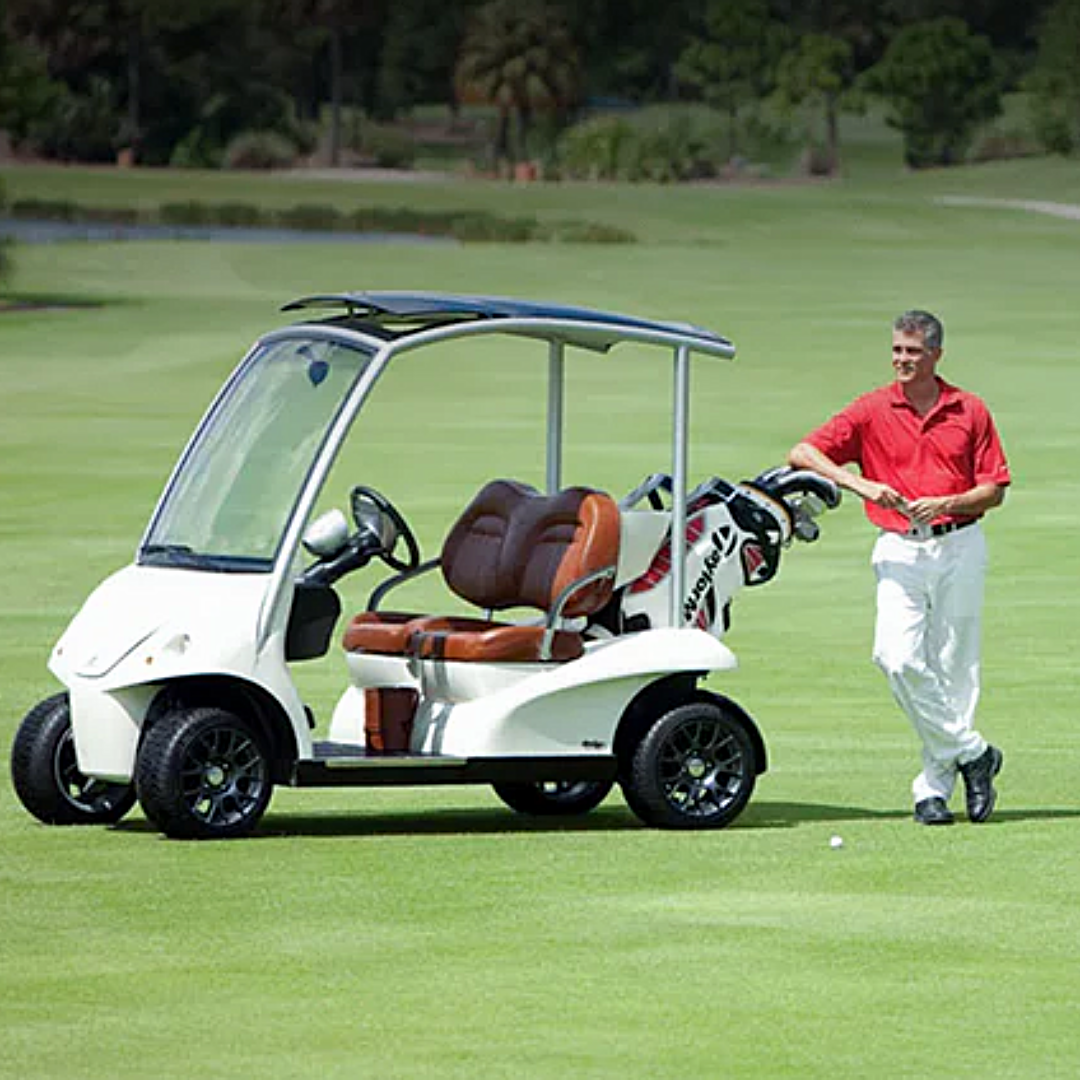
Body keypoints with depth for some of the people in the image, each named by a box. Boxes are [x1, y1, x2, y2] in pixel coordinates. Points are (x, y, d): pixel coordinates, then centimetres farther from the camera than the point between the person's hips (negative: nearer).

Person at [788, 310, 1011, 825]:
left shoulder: (970, 412, 6)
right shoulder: (872, 410, 3)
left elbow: (994, 489, 6)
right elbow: (802, 454, -3)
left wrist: (945, 504, -13)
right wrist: (860, 483, -17)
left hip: (959, 546, 0)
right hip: (900, 551, 0)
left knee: (951, 667, 0)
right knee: (898, 659, -17)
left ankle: (934, 787, 6)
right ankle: (971, 753, -3)